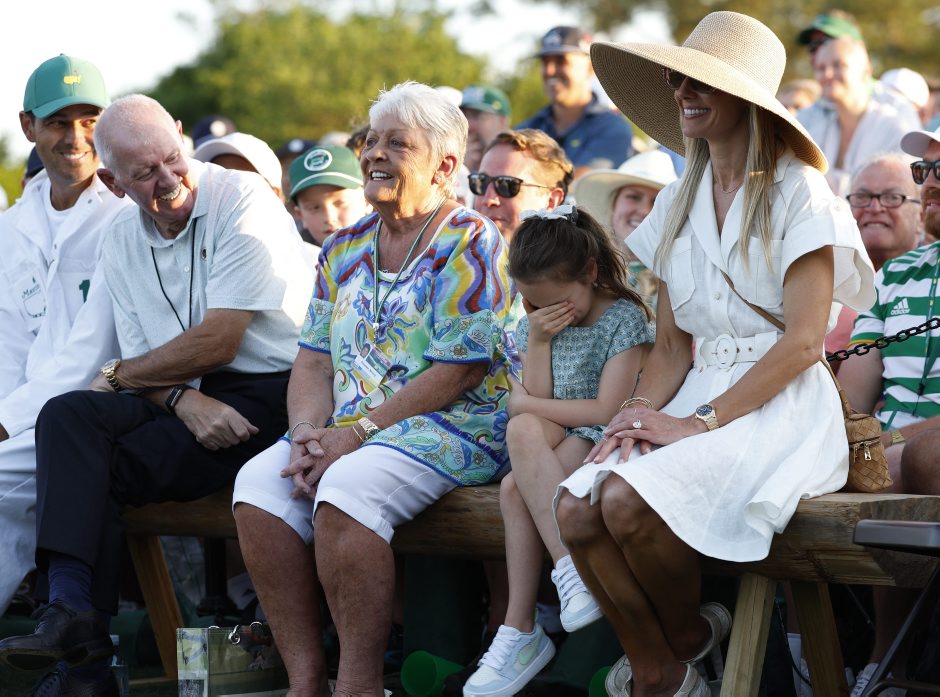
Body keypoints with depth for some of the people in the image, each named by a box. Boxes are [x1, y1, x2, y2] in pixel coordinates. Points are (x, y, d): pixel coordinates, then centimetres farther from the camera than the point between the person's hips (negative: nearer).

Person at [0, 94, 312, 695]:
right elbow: (141, 364, 7)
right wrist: (183, 402, -17)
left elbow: (217, 343, -14)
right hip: (187, 397, 6)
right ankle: (72, 610, -27)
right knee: (67, 416, -19)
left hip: (267, 395, -6)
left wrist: (119, 374, -1)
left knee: (114, 468, -22)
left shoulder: (242, 200, -10)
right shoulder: (121, 246, 10)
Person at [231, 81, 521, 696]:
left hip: (454, 429, -7)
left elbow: (455, 374, -13)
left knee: (344, 489, -33)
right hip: (348, 432, 7)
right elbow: (314, 363, 14)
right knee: (258, 484, -19)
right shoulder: (344, 249, 16)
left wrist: (356, 434, -16)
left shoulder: (470, 243, -6)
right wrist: (308, 434, -8)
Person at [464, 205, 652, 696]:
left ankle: (520, 631, -30)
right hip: (548, 441, 6)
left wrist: (527, 404, -7)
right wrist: (538, 340, -7)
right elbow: (536, 398, 5)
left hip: (598, 442, -6)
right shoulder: (534, 323, 12)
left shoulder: (624, 318, -8)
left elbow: (606, 410, -15)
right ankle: (571, 569, -34)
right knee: (522, 430, -31)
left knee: (515, 489, -30)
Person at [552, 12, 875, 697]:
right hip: (697, 400, 6)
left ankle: (689, 637, -1)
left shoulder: (796, 191, -3)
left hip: (778, 406, -6)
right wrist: (641, 409, -6)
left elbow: (802, 342, -10)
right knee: (576, 507, -23)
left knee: (628, 499, -30)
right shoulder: (680, 204, 17)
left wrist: (699, 423, -16)